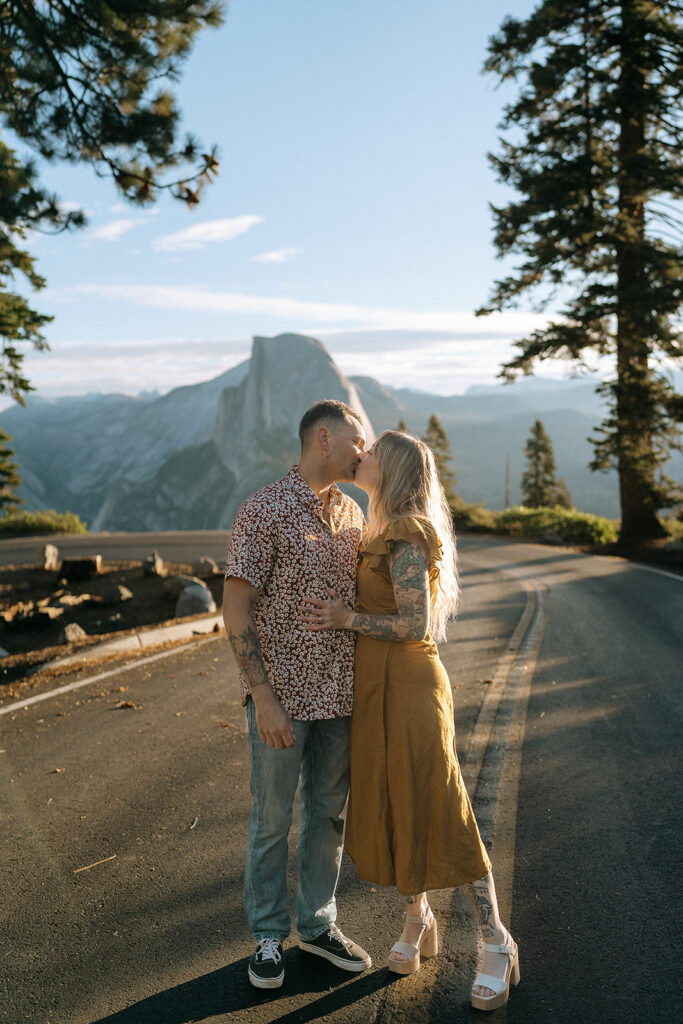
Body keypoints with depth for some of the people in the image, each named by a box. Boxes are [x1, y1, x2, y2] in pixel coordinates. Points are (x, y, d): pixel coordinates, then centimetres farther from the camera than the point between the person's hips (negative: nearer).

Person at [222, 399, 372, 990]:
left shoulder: (351, 512, 8)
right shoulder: (266, 511, -13)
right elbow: (236, 610, -14)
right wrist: (264, 698, -17)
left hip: (340, 693, 6)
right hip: (282, 695, -6)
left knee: (328, 813, 16)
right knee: (272, 819, 9)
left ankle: (318, 924, 34)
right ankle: (268, 936, 28)